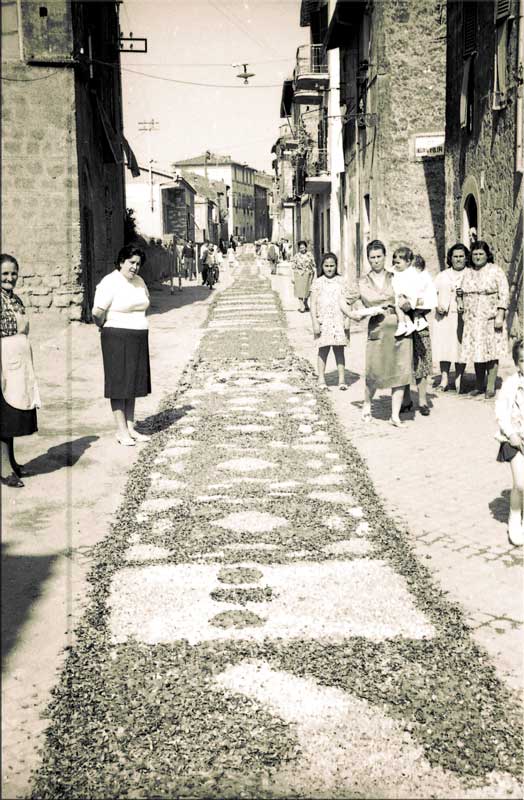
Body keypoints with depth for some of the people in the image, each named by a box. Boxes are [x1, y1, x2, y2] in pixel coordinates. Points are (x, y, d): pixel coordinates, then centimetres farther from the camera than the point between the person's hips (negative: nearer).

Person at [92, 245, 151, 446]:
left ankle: (130, 427, 18)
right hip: (117, 339, -7)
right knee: (119, 384, -2)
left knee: (133, 384, 10)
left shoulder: (139, 282, 10)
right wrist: (104, 326, -2)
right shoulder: (110, 282, -14)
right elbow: (97, 312, -20)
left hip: (138, 339, 7)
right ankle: (121, 431, 3)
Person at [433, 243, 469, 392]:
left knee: (460, 345, -2)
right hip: (443, 316, 2)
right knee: (443, 345, -3)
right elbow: (433, 292, 15)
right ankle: (444, 379, 1)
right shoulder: (442, 275, 16)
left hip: (462, 317, -2)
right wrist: (437, 306, -3)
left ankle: (459, 379, 6)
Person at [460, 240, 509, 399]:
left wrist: (500, 316, -14)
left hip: (491, 319, -4)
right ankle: (479, 385, 17)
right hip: (473, 319, 4)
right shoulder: (468, 273, 11)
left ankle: (491, 387, 5)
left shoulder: (495, 271, -2)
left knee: (491, 352, -2)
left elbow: (504, 294, -6)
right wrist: (465, 314, 10)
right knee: (477, 351, 6)